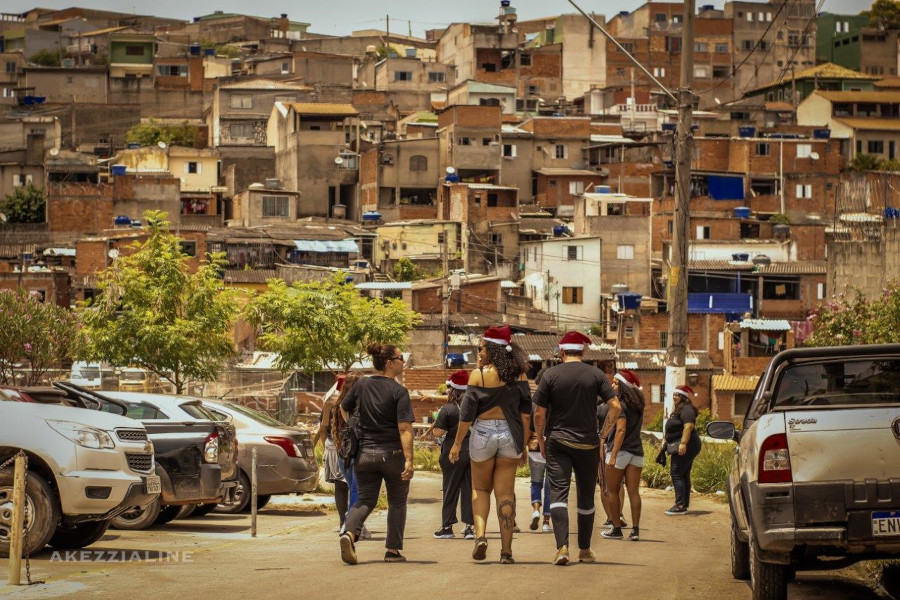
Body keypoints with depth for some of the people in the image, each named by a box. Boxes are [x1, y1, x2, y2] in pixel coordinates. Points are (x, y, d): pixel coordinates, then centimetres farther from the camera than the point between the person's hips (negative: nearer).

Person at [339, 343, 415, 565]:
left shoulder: (361, 385, 2)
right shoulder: (399, 392, -12)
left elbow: (344, 408, 17)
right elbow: (405, 429, -18)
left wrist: (354, 430, 32)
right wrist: (409, 460, -20)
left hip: (365, 453, 3)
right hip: (393, 454, -3)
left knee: (365, 500, 9)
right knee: (397, 502, 14)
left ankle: (350, 533, -19)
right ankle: (393, 550, 13)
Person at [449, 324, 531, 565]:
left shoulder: (478, 375, -8)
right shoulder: (518, 374, 1)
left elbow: (467, 413, -7)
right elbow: (526, 413, 3)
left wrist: (457, 443, 2)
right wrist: (523, 445, 10)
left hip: (483, 432, -2)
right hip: (510, 434, 2)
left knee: (480, 488, 17)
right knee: (505, 492, 6)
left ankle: (480, 534, -5)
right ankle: (506, 551, 4)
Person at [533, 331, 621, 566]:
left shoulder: (551, 375, -3)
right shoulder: (595, 374, 1)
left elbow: (539, 413, -4)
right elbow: (616, 407, -6)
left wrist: (541, 440, 9)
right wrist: (604, 433, 5)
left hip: (557, 442, -1)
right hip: (588, 443, 1)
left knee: (558, 491, -6)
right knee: (586, 497, 13)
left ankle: (562, 546, -22)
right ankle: (585, 550, 22)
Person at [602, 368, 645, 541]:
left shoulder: (620, 404, -12)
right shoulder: (637, 404, 11)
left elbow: (621, 430, -19)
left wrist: (613, 455, -20)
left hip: (621, 451, -7)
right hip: (637, 452, 7)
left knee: (612, 491, 6)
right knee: (634, 492, 3)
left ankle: (617, 529, 8)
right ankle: (635, 529, -2)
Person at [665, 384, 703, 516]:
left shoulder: (686, 410, -14)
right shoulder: (678, 409, 20)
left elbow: (689, 426, -26)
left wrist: (683, 443, -33)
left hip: (684, 447, -11)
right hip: (686, 447, 11)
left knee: (677, 474, -13)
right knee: (684, 475, 12)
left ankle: (680, 505, -16)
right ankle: (684, 505, 15)